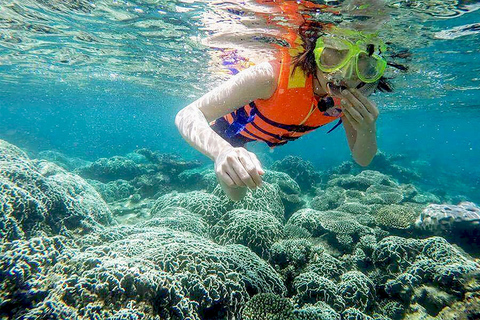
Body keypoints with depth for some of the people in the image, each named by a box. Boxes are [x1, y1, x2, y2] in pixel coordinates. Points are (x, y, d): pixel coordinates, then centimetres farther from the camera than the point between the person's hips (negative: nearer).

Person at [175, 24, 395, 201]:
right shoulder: (271, 76, -45)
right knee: (234, 193, 14)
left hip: (275, 134, 4)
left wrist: (367, 130, -42)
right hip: (235, 124, -4)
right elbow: (187, 115, -46)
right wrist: (223, 151, -68)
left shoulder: (351, 98, -30)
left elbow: (362, 160, -18)